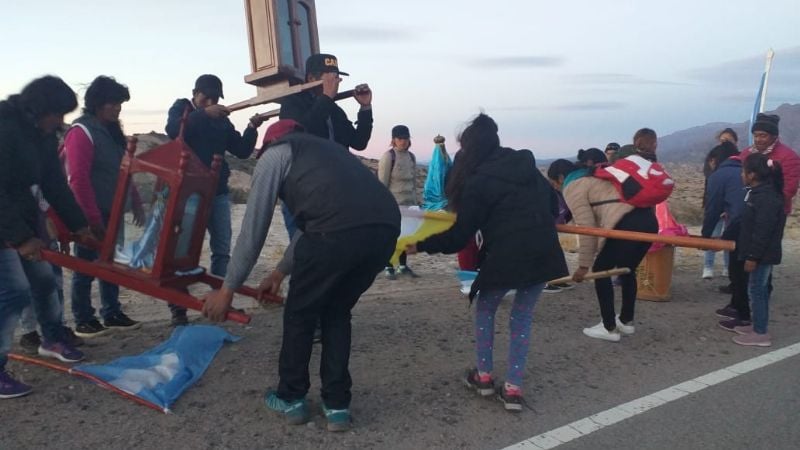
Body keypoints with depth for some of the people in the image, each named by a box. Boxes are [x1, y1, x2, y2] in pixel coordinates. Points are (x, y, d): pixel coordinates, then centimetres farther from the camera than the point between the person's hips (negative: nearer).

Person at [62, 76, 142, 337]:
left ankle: (112, 314, 21)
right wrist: (92, 217, -20)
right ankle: (83, 321, 10)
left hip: (111, 211, 8)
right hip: (91, 215, -8)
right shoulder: (81, 131, -13)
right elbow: (78, 179, -19)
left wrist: (136, 204, 16)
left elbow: (123, 172, 19)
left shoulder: (112, 130, 13)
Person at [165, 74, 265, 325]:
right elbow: (173, 130, -20)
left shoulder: (221, 121, 12)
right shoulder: (182, 109, 3)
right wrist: (204, 114, -28)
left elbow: (242, 151, 7)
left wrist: (252, 128, -8)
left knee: (222, 248, 5)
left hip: (218, 191, 4)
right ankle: (178, 308, 2)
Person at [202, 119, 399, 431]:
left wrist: (227, 289, 24)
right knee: (337, 312, 26)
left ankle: (291, 399, 35)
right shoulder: (326, 150, 40)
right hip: (387, 227, 7)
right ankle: (337, 406, 29)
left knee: (300, 313, 19)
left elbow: (253, 228, 16)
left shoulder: (275, 154, 20)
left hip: (340, 231, -6)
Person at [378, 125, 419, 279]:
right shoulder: (388, 156, -8)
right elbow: (382, 182, -10)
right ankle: (388, 267, 6)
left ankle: (403, 266, 18)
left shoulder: (411, 156, 10)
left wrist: (417, 200, 13)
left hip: (409, 202, 6)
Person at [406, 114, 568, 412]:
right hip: (543, 253, 6)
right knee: (522, 316, 18)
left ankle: (484, 376, 26)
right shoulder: (527, 166, 12)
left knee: (485, 310, 20)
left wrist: (420, 246, 3)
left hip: (506, 257, -6)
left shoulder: (478, 181, -7)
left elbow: (460, 236, -7)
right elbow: (552, 205, 22)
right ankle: (513, 389, 15)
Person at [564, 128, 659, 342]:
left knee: (600, 269, 9)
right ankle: (626, 321, 37)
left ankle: (609, 328, 12)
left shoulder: (572, 188, 4)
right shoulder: (592, 178, 31)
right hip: (649, 220, 9)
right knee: (627, 269, 25)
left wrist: (583, 265, -1)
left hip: (626, 225, -8)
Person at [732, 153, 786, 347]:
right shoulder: (760, 193, 10)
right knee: (759, 290, 17)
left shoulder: (767, 197, -22)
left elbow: (763, 231, -24)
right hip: (762, 253, 10)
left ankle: (760, 333, 3)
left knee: (757, 290, -4)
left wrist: (753, 257, -23)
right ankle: (757, 326, 27)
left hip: (763, 255, -10)